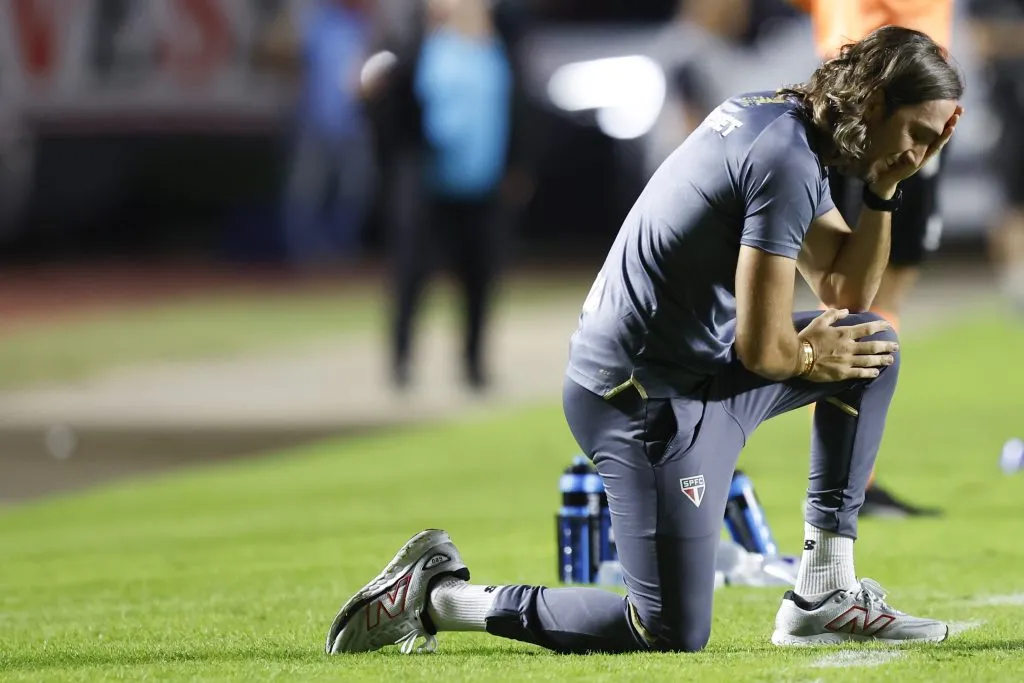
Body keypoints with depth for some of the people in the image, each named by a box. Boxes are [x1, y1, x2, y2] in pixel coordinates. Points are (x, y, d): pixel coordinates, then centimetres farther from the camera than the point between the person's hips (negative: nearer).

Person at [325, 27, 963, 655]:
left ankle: (825, 595, 14)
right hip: (651, 405, -10)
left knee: (873, 346, 14)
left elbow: (848, 289, 15)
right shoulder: (787, 164, -21)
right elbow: (761, 349, -20)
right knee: (674, 631, -9)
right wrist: (808, 357, 2)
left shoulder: (769, 116, 9)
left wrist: (885, 188, 1)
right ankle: (442, 595, 1)